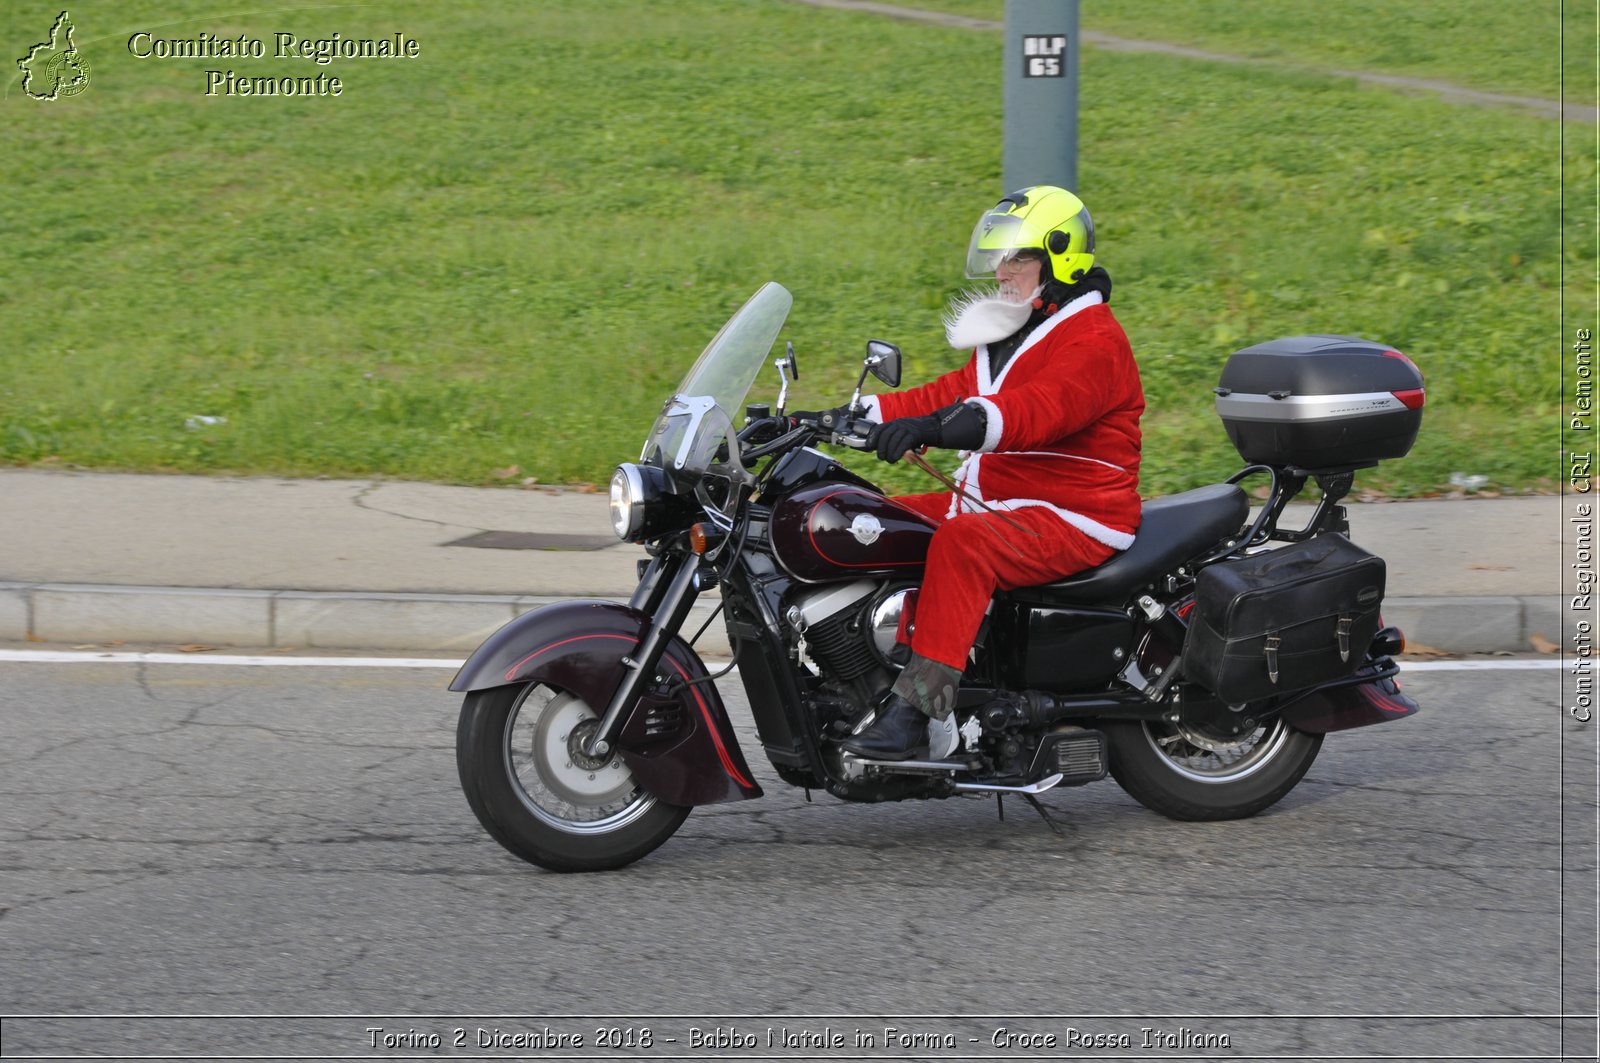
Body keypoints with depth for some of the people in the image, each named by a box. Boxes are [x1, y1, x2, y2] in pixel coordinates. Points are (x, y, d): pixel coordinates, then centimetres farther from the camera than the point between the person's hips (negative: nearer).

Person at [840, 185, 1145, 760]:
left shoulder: (1094, 340, -14)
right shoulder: (1011, 332, 21)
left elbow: (1041, 409, -33)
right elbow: (952, 393, 20)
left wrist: (935, 426, -47)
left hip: (1072, 518, -10)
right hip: (997, 502, 11)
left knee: (963, 541, -36)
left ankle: (914, 708, -42)